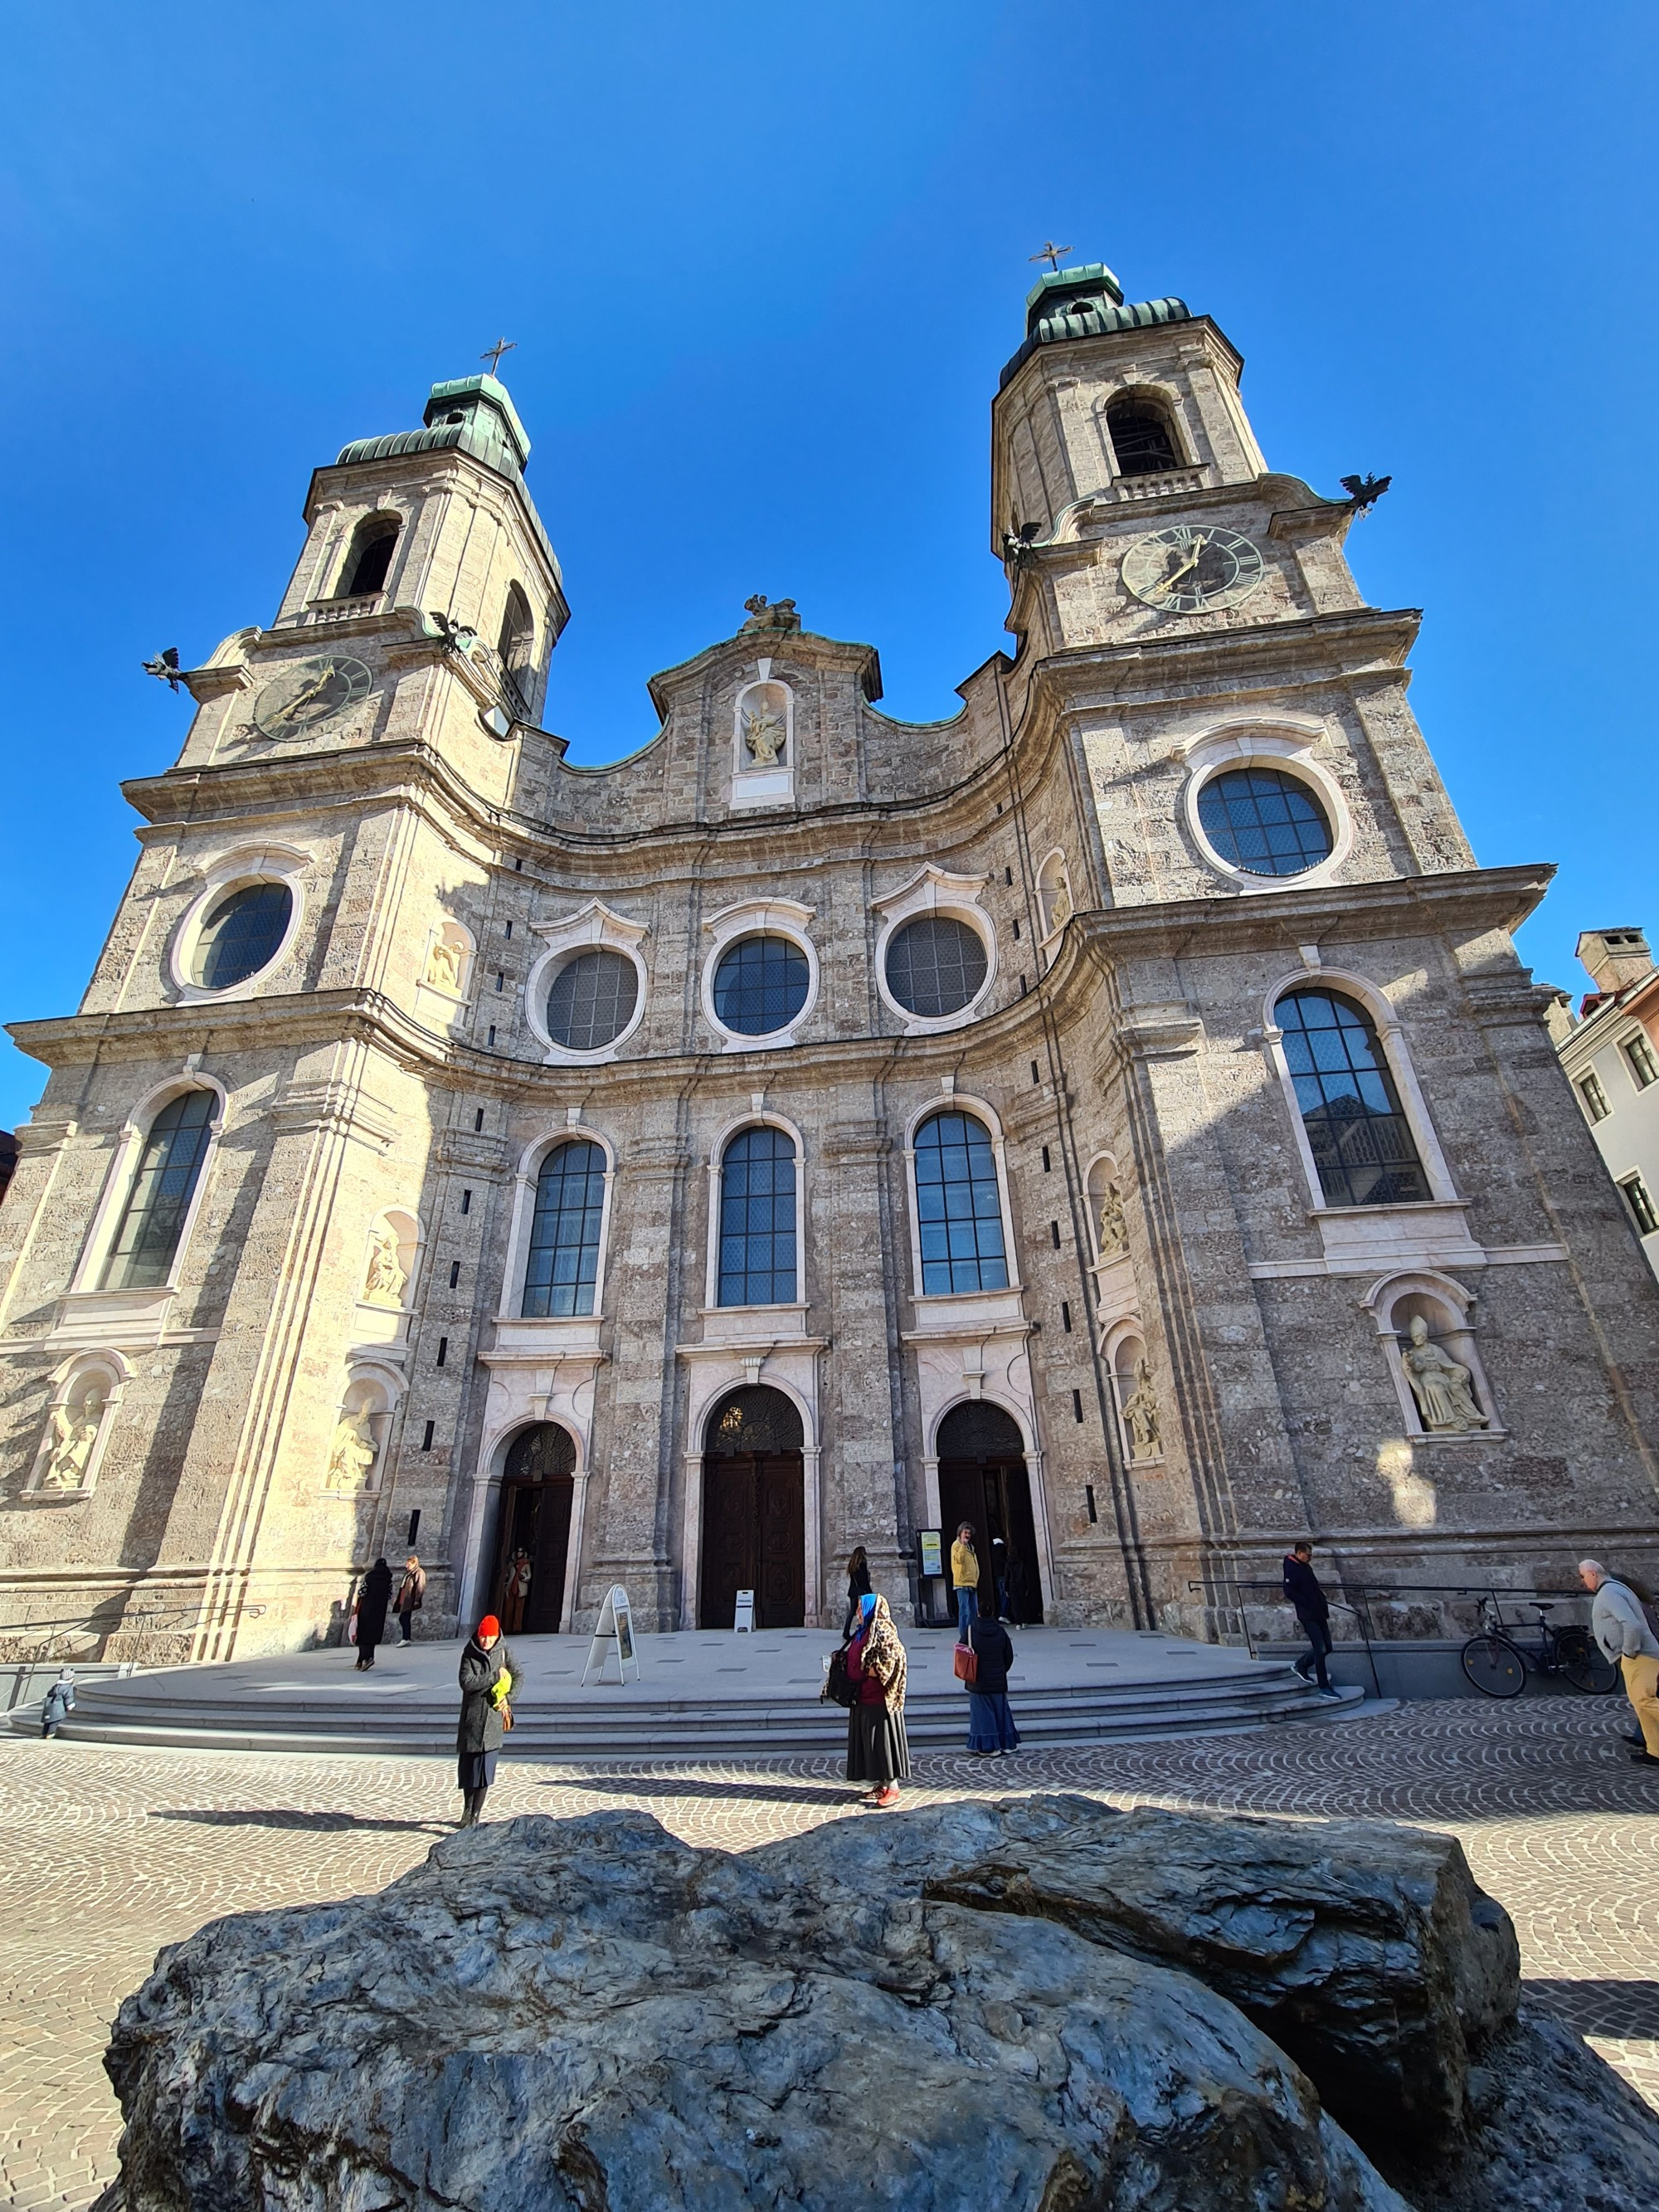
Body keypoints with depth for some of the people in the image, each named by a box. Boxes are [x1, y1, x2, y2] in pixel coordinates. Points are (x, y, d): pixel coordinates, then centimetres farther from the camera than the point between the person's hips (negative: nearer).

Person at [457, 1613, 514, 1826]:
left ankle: (475, 1815, 11)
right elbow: (467, 1682, -17)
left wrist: (507, 1699, -6)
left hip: (493, 1719, 0)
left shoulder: (503, 1651, -1)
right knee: (467, 1766, 11)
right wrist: (495, 1675, -17)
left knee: (486, 1769, -1)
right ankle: (467, 1809, 34)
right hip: (471, 1717, 0)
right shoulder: (469, 1654, -5)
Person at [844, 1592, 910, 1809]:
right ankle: (882, 1785, 25)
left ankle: (893, 1789, 6)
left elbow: (893, 1657, -25)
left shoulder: (883, 1631, -16)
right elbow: (854, 1660, 23)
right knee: (869, 1740, 14)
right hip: (864, 1697, 10)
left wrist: (875, 1672, -19)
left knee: (884, 1739, -3)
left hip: (879, 1697, -10)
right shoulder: (863, 1631, 13)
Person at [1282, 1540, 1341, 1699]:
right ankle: (1324, 1687, 3)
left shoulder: (1306, 1567, 14)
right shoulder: (1291, 1569, -14)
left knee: (1326, 1647, 12)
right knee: (1320, 1649, -6)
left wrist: (1322, 1598, 8)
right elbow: (1289, 1592, -20)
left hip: (1319, 1613, 9)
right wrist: (1308, 1603, -20)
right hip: (1308, 1615, -9)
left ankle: (1301, 1665, 30)